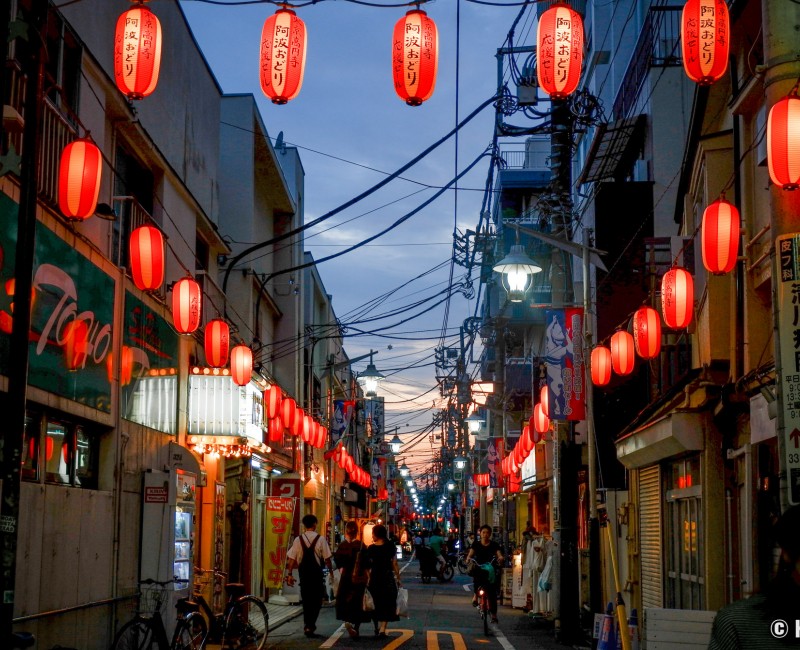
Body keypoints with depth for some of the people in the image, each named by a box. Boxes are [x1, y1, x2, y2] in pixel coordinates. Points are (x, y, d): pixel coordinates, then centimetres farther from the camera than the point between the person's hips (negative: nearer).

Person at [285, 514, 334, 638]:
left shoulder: (298, 539, 1)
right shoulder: (320, 539, -6)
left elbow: (291, 559, -2)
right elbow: (327, 558, -7)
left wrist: (289, 574, 2)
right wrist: (331, 571, 4)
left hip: (303, 572, 3)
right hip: (316, 572, -3)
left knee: (306, 599, 13)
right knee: (317, 600, 6)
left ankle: (307, 625, 14)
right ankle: (311, 625, -5)